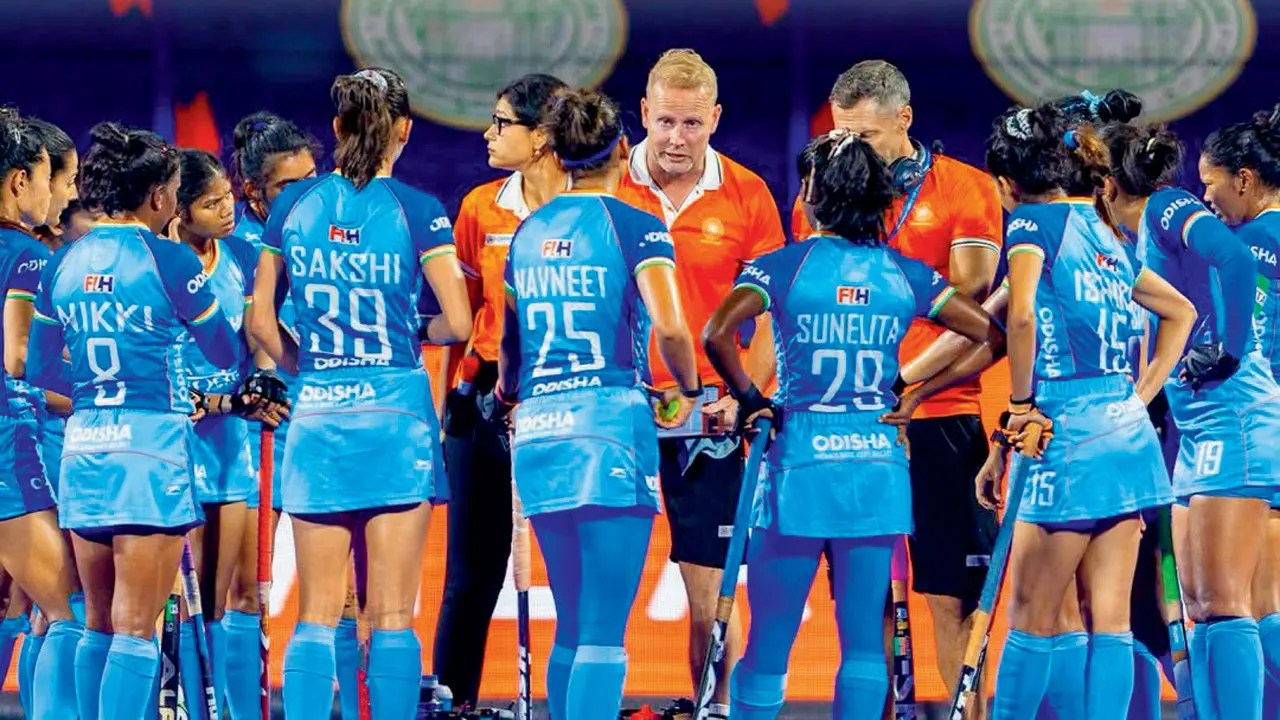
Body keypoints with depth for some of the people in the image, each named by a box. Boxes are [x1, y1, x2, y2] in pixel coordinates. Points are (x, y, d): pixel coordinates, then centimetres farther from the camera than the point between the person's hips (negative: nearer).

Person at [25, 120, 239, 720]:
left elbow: (40, 367, 16)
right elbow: (224, 353, 0)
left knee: (98, 623, 14)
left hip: (83, 446, 6)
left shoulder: (63, 264, 9)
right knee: (135, 628, -6)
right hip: (151, 445, -6)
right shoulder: (168, 260, -8)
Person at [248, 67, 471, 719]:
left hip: (315, 419, 2)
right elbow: (457, 323, -8)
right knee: (392, 615, 1)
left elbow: (261, 321, 7)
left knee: (316, 615, 7)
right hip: (396, 413, -2)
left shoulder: (292, 206, 3)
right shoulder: (417, 211, -6)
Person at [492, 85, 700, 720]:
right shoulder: (634, 226, -4)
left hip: (537, 434, 6)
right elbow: (670, 328, -18)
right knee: (604, 633, -6)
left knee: (571, 627, 16)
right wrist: (687, 389, 2)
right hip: (611, 428, -5)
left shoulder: (528, 232, 13)